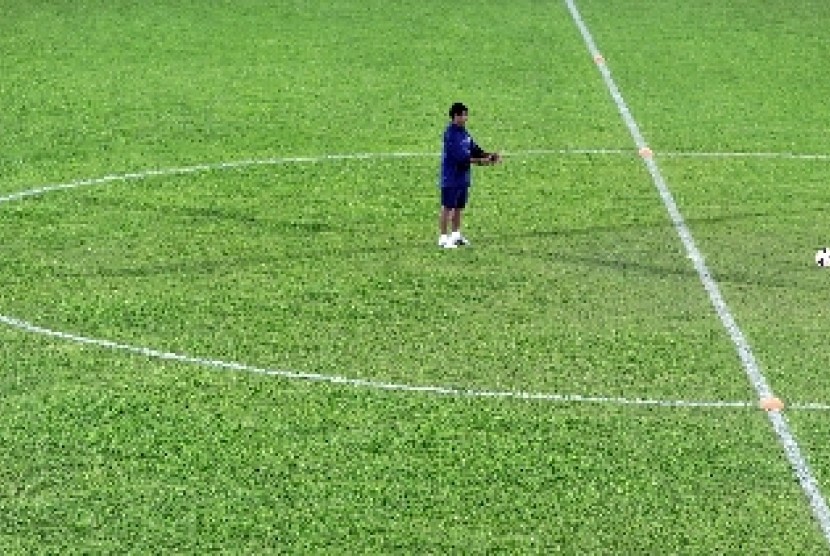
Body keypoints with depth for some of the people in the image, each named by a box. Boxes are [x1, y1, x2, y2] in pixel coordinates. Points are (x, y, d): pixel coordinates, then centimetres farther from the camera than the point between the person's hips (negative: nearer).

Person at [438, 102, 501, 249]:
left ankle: (456, 235, 27)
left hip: (463, 177, 9)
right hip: (451, 177, -9)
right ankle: (443, 238, 1)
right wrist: (480, 161, -23)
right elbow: (460, 156, -23)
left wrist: (489, 155, -3)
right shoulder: (450, 134, -17)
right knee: (447, 208, -3)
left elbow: (474, 149, 13)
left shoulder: (463, 132, 10)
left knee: (459, 208, 16)